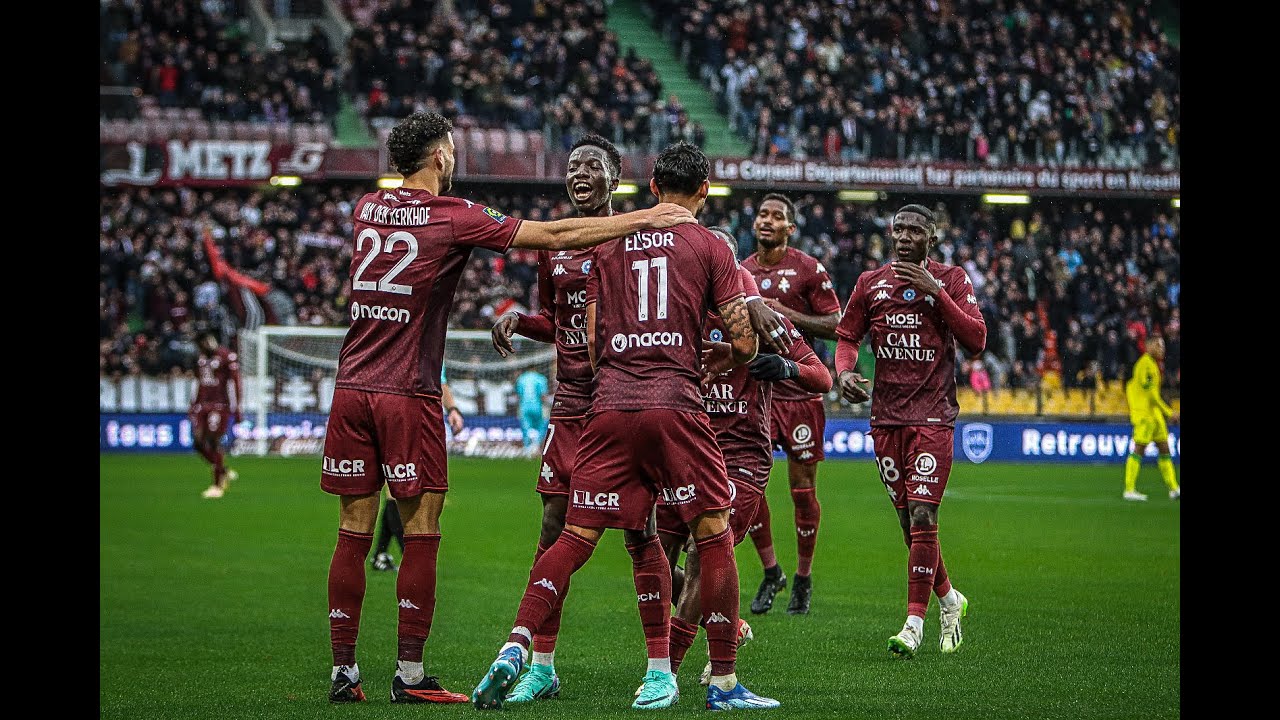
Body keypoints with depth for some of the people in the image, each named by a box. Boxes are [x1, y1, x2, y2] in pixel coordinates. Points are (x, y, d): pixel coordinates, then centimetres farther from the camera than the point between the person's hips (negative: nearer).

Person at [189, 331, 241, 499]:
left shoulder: (227, 356, -8)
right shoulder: (201, 357, 15)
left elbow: (234, 383, -9)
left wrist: (236, 408, -12)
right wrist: (194, 405, 24)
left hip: (220, 405, -7)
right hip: (202, 404, 7)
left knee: (213, 442, -10)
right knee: (199, 442, 1)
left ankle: (218, 486, -1)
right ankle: (225, 472, 21)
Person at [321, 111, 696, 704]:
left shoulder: (367, 209, 10)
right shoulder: (453, 218, -6)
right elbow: (556, 236, -6)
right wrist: (645, 219, 0)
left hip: (351, 389, 5)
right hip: (409, 395, -5)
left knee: (353, 533, 7)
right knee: (421, 534, 0)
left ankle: (343, 671, 8)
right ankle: (409, 674, -1)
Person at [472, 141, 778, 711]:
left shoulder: (611, 245, 16)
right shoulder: (710, 246, 7)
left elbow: (592, 342, 14)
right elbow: (743, 344, 4)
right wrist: (738, 355, 26)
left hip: (609, 407, 3)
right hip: (676, 405, -3)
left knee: (575, 537, 4)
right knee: (713, 536, 5)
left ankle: (515, 647, -11)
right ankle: (723, 682, 4)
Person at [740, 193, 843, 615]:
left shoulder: (808, 270, -2)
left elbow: (836, 326, -6)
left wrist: (788, 313, -15)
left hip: (800, 392, -3)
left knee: (803, 487, 1)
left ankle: (803, 578, 15)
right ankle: (770, 572, 8)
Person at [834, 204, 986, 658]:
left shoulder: (951, 281, 2)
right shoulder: (870, 283, 11)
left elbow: (975, 341, -8)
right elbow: (847, 337, 17)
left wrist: (934, 291, -14)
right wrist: (844, 371, -5)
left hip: (933, 415, -4)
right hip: (886, 416, 4)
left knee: (922, 516, -13)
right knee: (908, 521, 7)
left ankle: (915, 622, -11)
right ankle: (949, 600, 28)